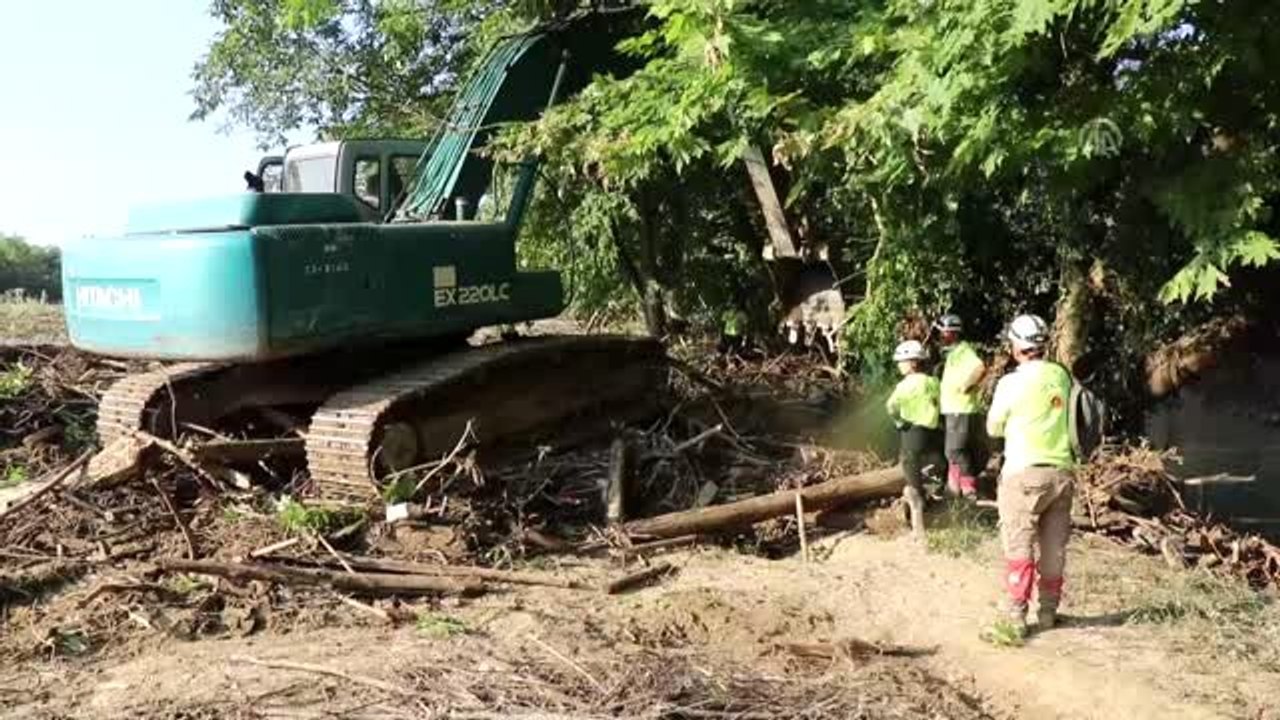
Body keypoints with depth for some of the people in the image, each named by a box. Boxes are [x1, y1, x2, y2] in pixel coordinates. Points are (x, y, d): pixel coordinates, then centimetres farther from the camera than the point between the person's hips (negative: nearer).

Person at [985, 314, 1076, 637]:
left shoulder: (1011, 383, -11)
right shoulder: (1061, 375, 3)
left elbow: (993, 427, 0)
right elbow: (1068, 418, 12)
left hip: (1025, 473, -5)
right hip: (1061, 471, 5)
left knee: (1019, 547, 1)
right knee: (1054, 547, 12)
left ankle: (1017, 615, 0)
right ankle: (1048, 611, 20)